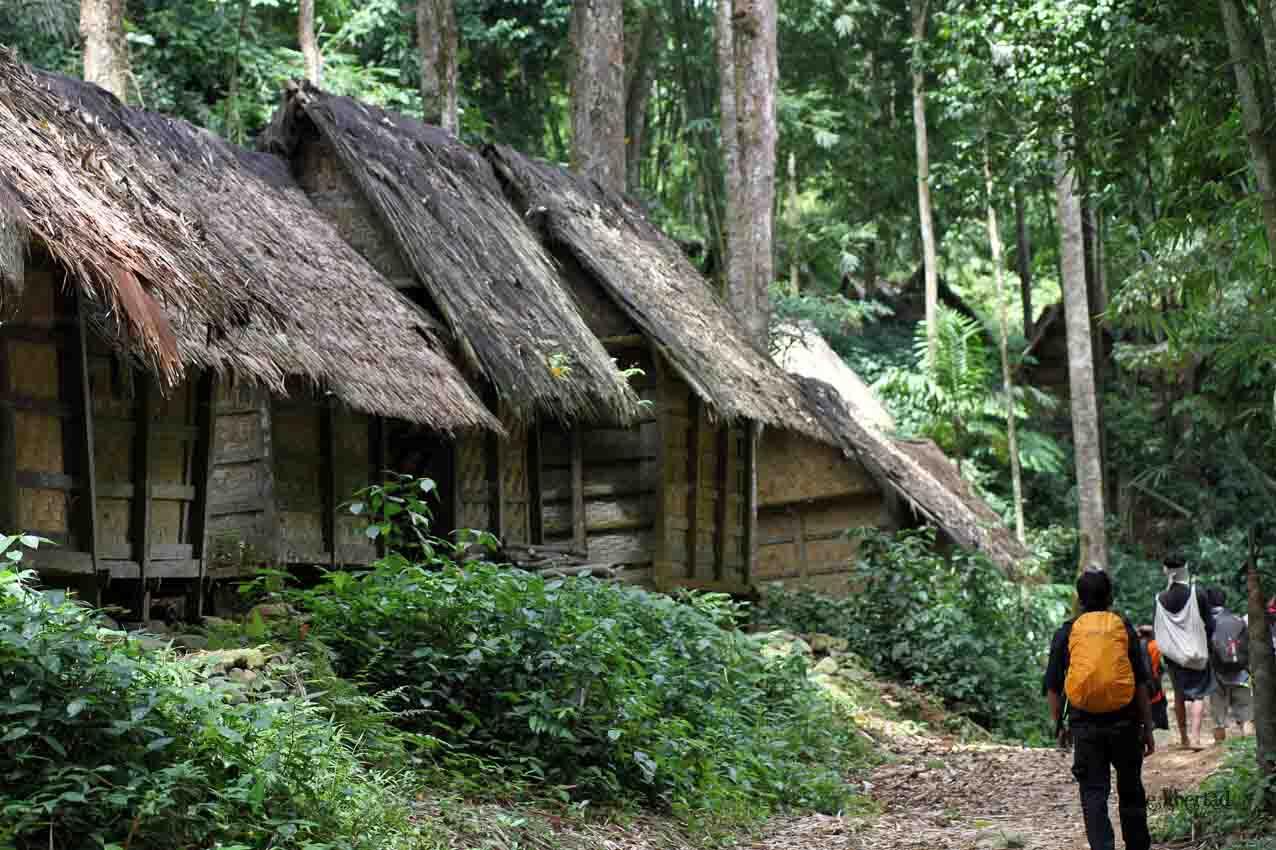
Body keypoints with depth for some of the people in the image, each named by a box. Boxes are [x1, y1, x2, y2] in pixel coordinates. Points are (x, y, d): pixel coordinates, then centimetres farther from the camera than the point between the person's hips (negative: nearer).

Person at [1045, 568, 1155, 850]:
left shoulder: (1067, 633, 2)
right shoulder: (1123, 628, 2)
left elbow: (1053, 687, 3)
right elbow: (1141, 684, 0)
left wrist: (1059, 726, 15)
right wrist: (1147, 728, 5)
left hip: (1085, 723, -1)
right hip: (1124, 721, 1)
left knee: (1094, 794, 2)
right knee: (1130, 792, 16)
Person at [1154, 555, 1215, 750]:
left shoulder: (1161, 599, -6)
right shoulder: (1197, 595, -11)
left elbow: (1159, 631, 0)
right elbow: (1209, 625, -6)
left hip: (1173, 655, 2)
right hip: (1196, 653, -2)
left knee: (1179, 695, 16)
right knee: (1198, 694, 1)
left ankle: (1184, 738, 21)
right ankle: (1195, 736, -14)